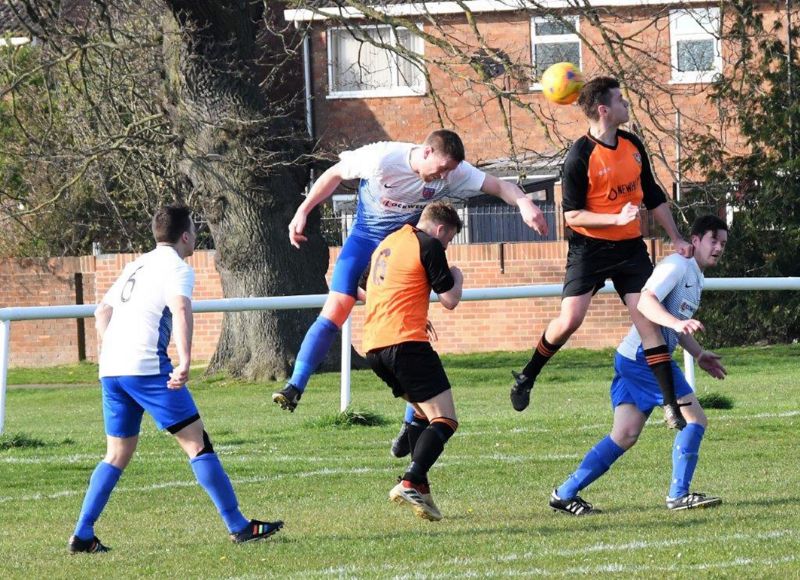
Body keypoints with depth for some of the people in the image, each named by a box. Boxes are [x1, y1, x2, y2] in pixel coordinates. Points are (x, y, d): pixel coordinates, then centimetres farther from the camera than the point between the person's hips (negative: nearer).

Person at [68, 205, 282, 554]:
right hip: (147, 367, -8)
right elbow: (180, 309, -21)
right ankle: (238, 526, -5)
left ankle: (82, 535, 7)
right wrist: (185, 362, -31)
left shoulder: (135, 266, 24)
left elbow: (102, 312, 29)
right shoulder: (177, 268, -2)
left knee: (119, 453, 15)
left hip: (111, 368, 8)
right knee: (196, 442, -4)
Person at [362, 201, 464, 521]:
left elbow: (370, 292, 35)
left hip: (373, 345, 9)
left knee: (423, 411, 24)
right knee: (444, 419, -9)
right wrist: (457, 277, 18)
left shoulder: (388, 243, 22)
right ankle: (410, 483, -27)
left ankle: (419, 486, 14)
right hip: (405, 342, -9)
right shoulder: (429, 246, -4)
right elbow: (450, 300, -4)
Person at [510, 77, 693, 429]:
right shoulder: (580, 156, -14)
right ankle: (526, 378, 10)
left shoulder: (633, 146, 7)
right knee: (570, 319, -14)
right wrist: (617, 218, -23)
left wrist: (676, 239, 16)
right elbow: (572, 215, -14)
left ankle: (670, 404, -4)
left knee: (648, 318, -4)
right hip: (589, 249, -5)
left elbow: (653, 197, 18)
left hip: (630, 248, 5)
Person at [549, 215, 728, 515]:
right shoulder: (678, 265, -10)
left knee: (625, 435, 5)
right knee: (695, 418, -9)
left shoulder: (695, 276, 22)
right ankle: (679, 495, -7)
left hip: (632, 359, 10)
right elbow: (645, 300, -25)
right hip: (644, 356, -10)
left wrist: (698, 354, 30)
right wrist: (676, 322, -38)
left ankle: (565, 494, 6)